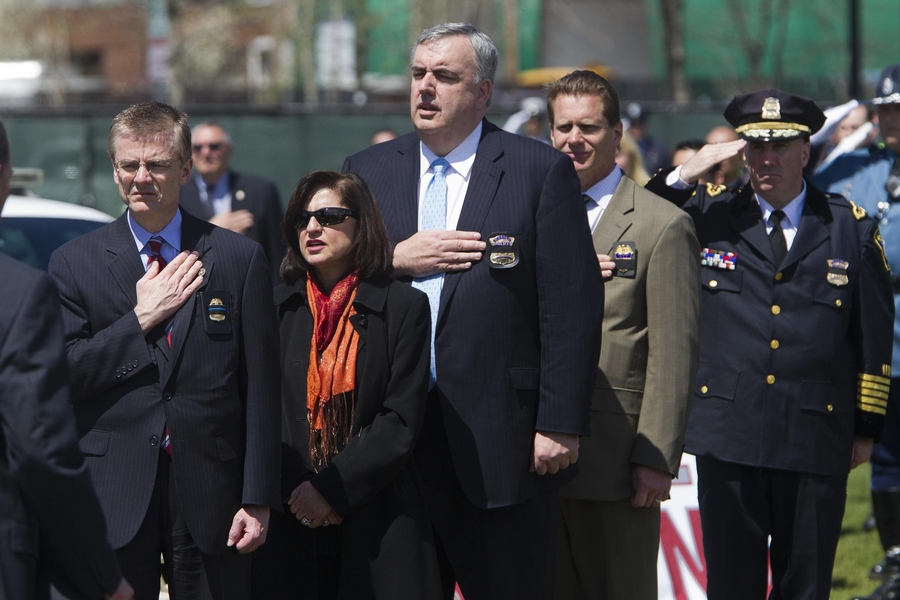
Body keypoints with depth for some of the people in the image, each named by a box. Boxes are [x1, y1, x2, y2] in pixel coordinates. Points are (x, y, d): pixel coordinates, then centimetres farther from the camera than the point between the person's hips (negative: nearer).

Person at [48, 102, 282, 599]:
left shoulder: (240, 258, 5)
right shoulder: (74, 262, 6)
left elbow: (261, 389, 3)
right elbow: (63, 376, -3)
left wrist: (258, 499, -2)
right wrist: (141, 318, -10)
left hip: (209, 496, 0)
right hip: (113, 500, 0)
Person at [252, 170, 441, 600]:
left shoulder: (404, 307, 1)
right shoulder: (274, 307, 9)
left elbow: (401, 422, -5)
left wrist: (332, 490, -12)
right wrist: (292, 492, -8)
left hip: (376, 523, -2)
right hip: (288, 522, 2)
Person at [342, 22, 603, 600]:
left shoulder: (542, 171, -2)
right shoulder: (367, 171, 11)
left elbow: (572, 308, -5)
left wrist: (560, 424, -10)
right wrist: (394, 260, -9)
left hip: (503, 439, -4)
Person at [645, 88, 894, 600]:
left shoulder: (853, 229, 7)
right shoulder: (709, 215, 7)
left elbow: (875, 334, 8)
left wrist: (867, 428, 6)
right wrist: (686, 175, -5)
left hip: (816, 439, 0)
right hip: (729, 435, 0)